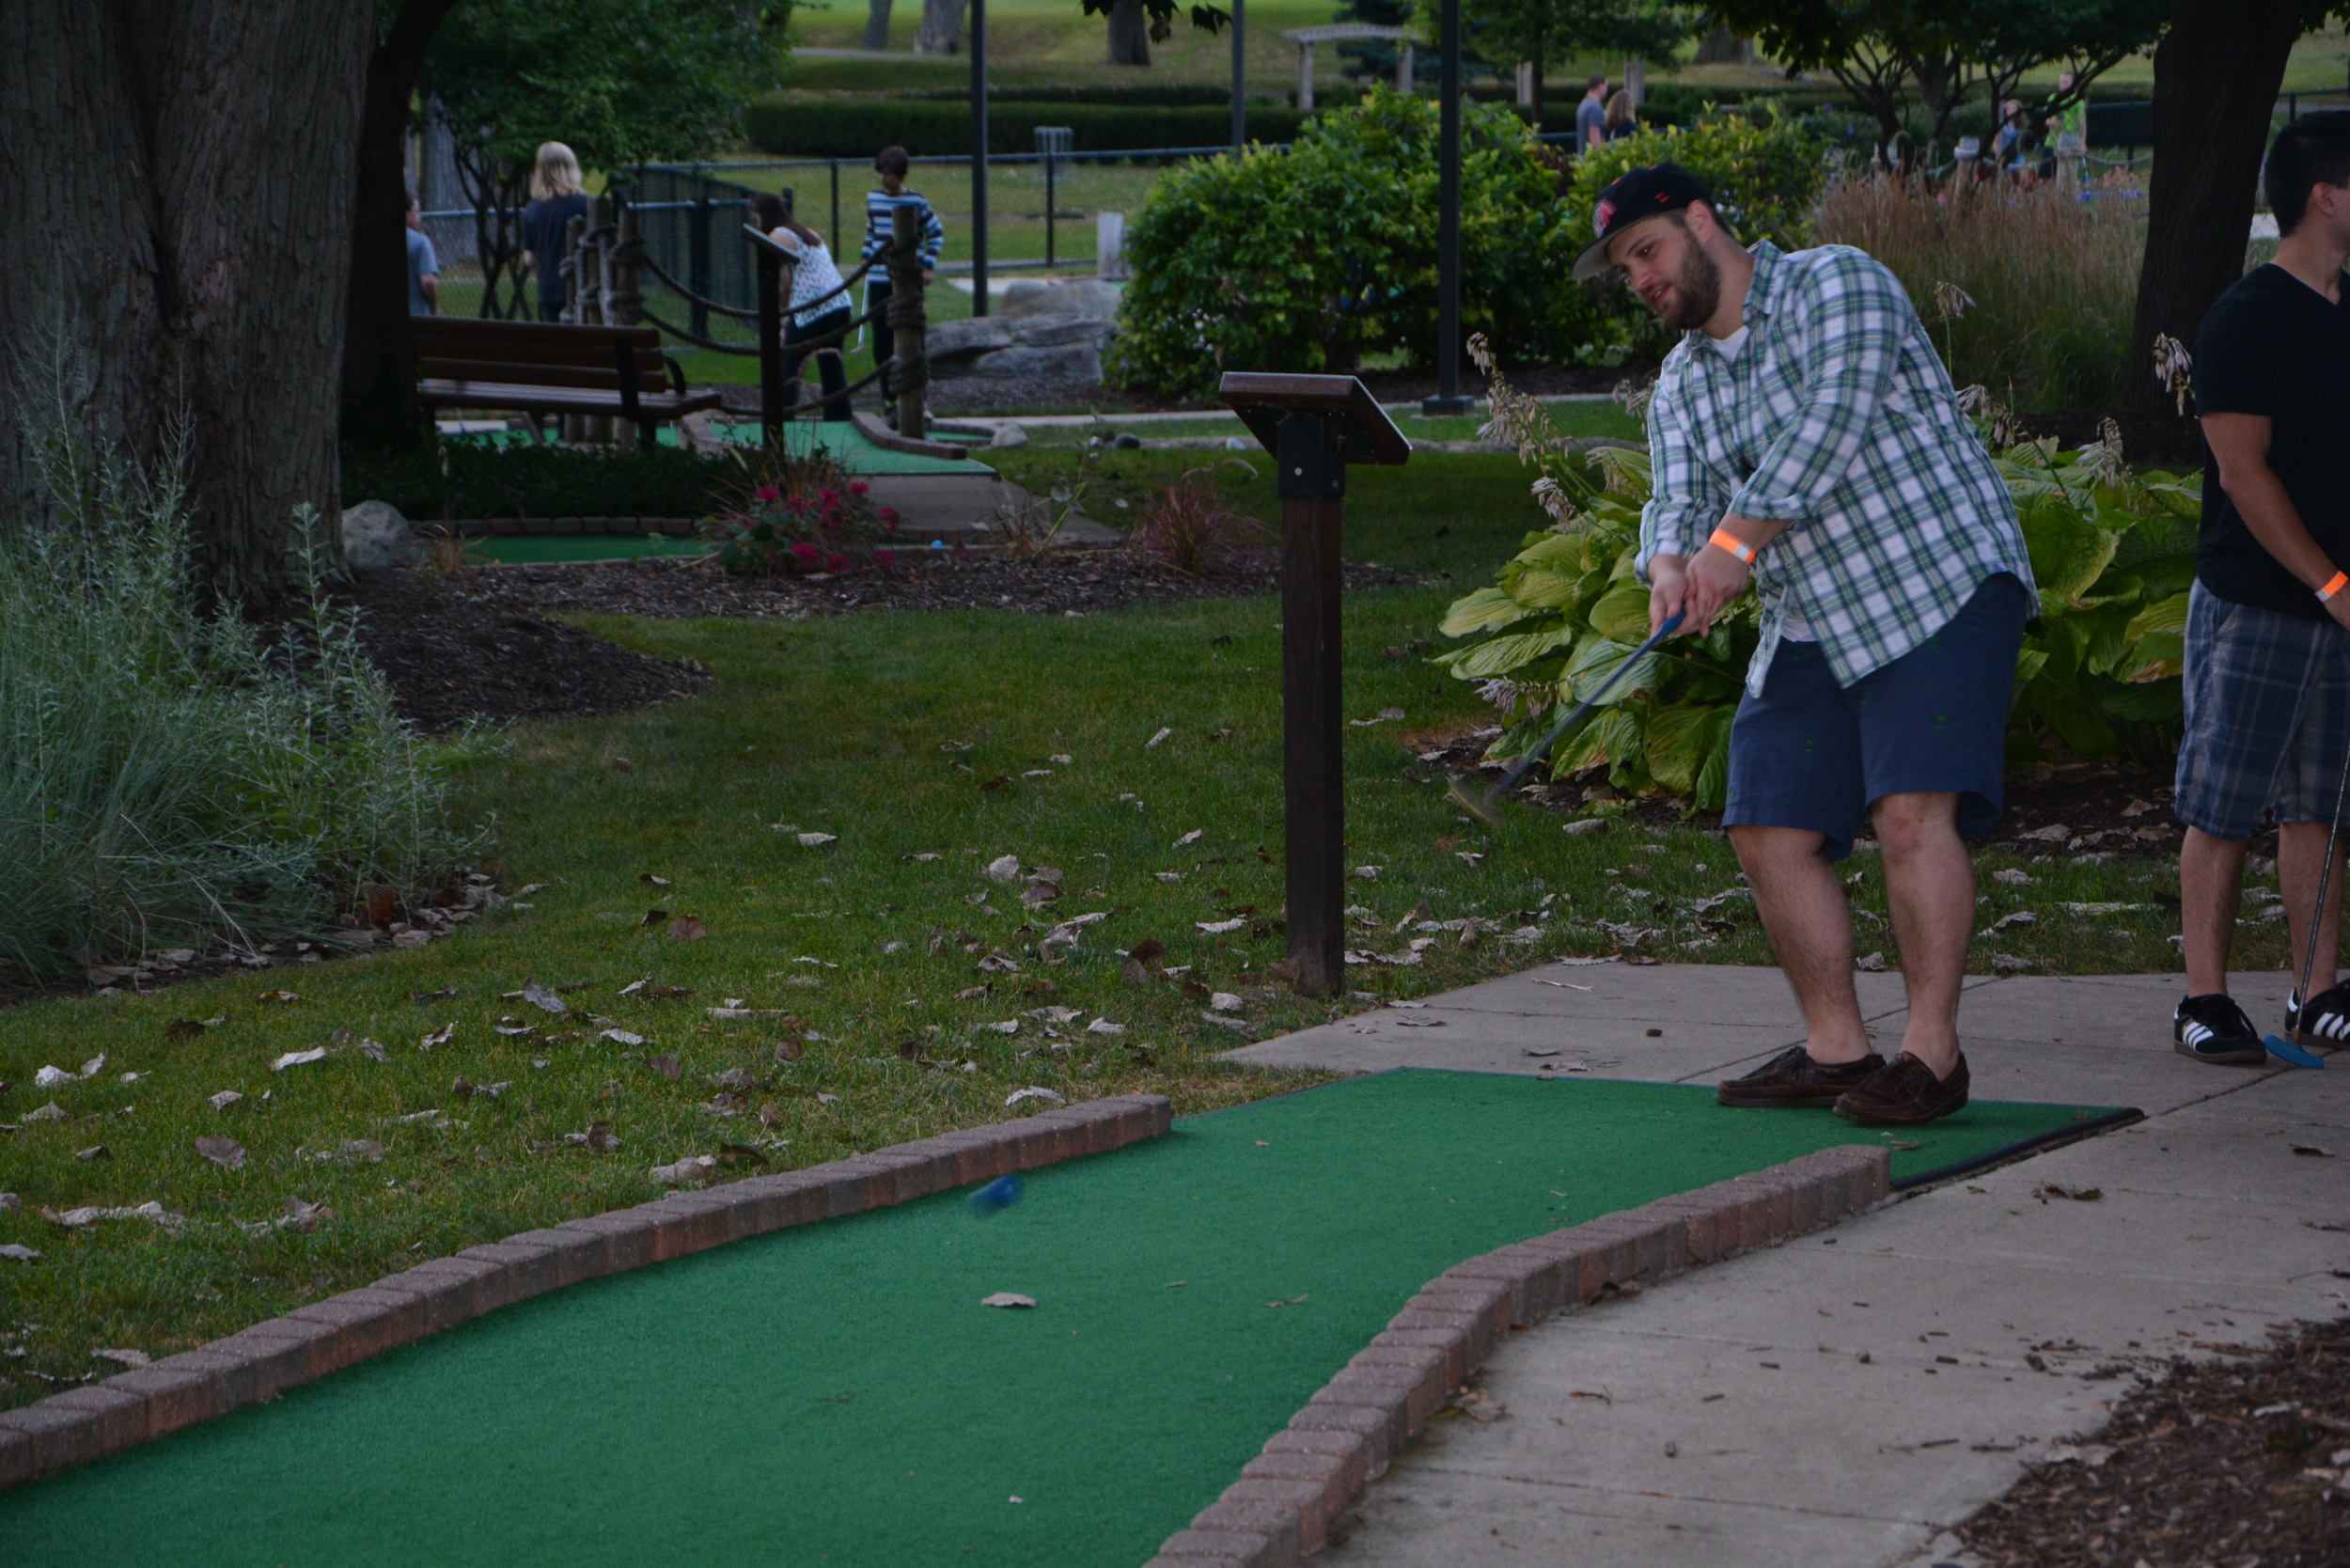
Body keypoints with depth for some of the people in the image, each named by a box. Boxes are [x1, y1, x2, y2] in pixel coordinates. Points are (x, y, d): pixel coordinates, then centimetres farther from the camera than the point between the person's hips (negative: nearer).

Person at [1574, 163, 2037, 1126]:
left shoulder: (1837, 284, -7)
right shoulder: (1681, 388, 15)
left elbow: (1832, 423, -21)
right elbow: (1678, 502, 2)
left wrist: (1734, 541, -27)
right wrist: (1670, 568, -23)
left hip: (1943, 587, -8)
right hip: (1812, 629, 8)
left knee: (1912, 811, -20)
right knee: (1770, 831, 1)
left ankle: (1931, 1053, -15)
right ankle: (1836, 1049, 11)